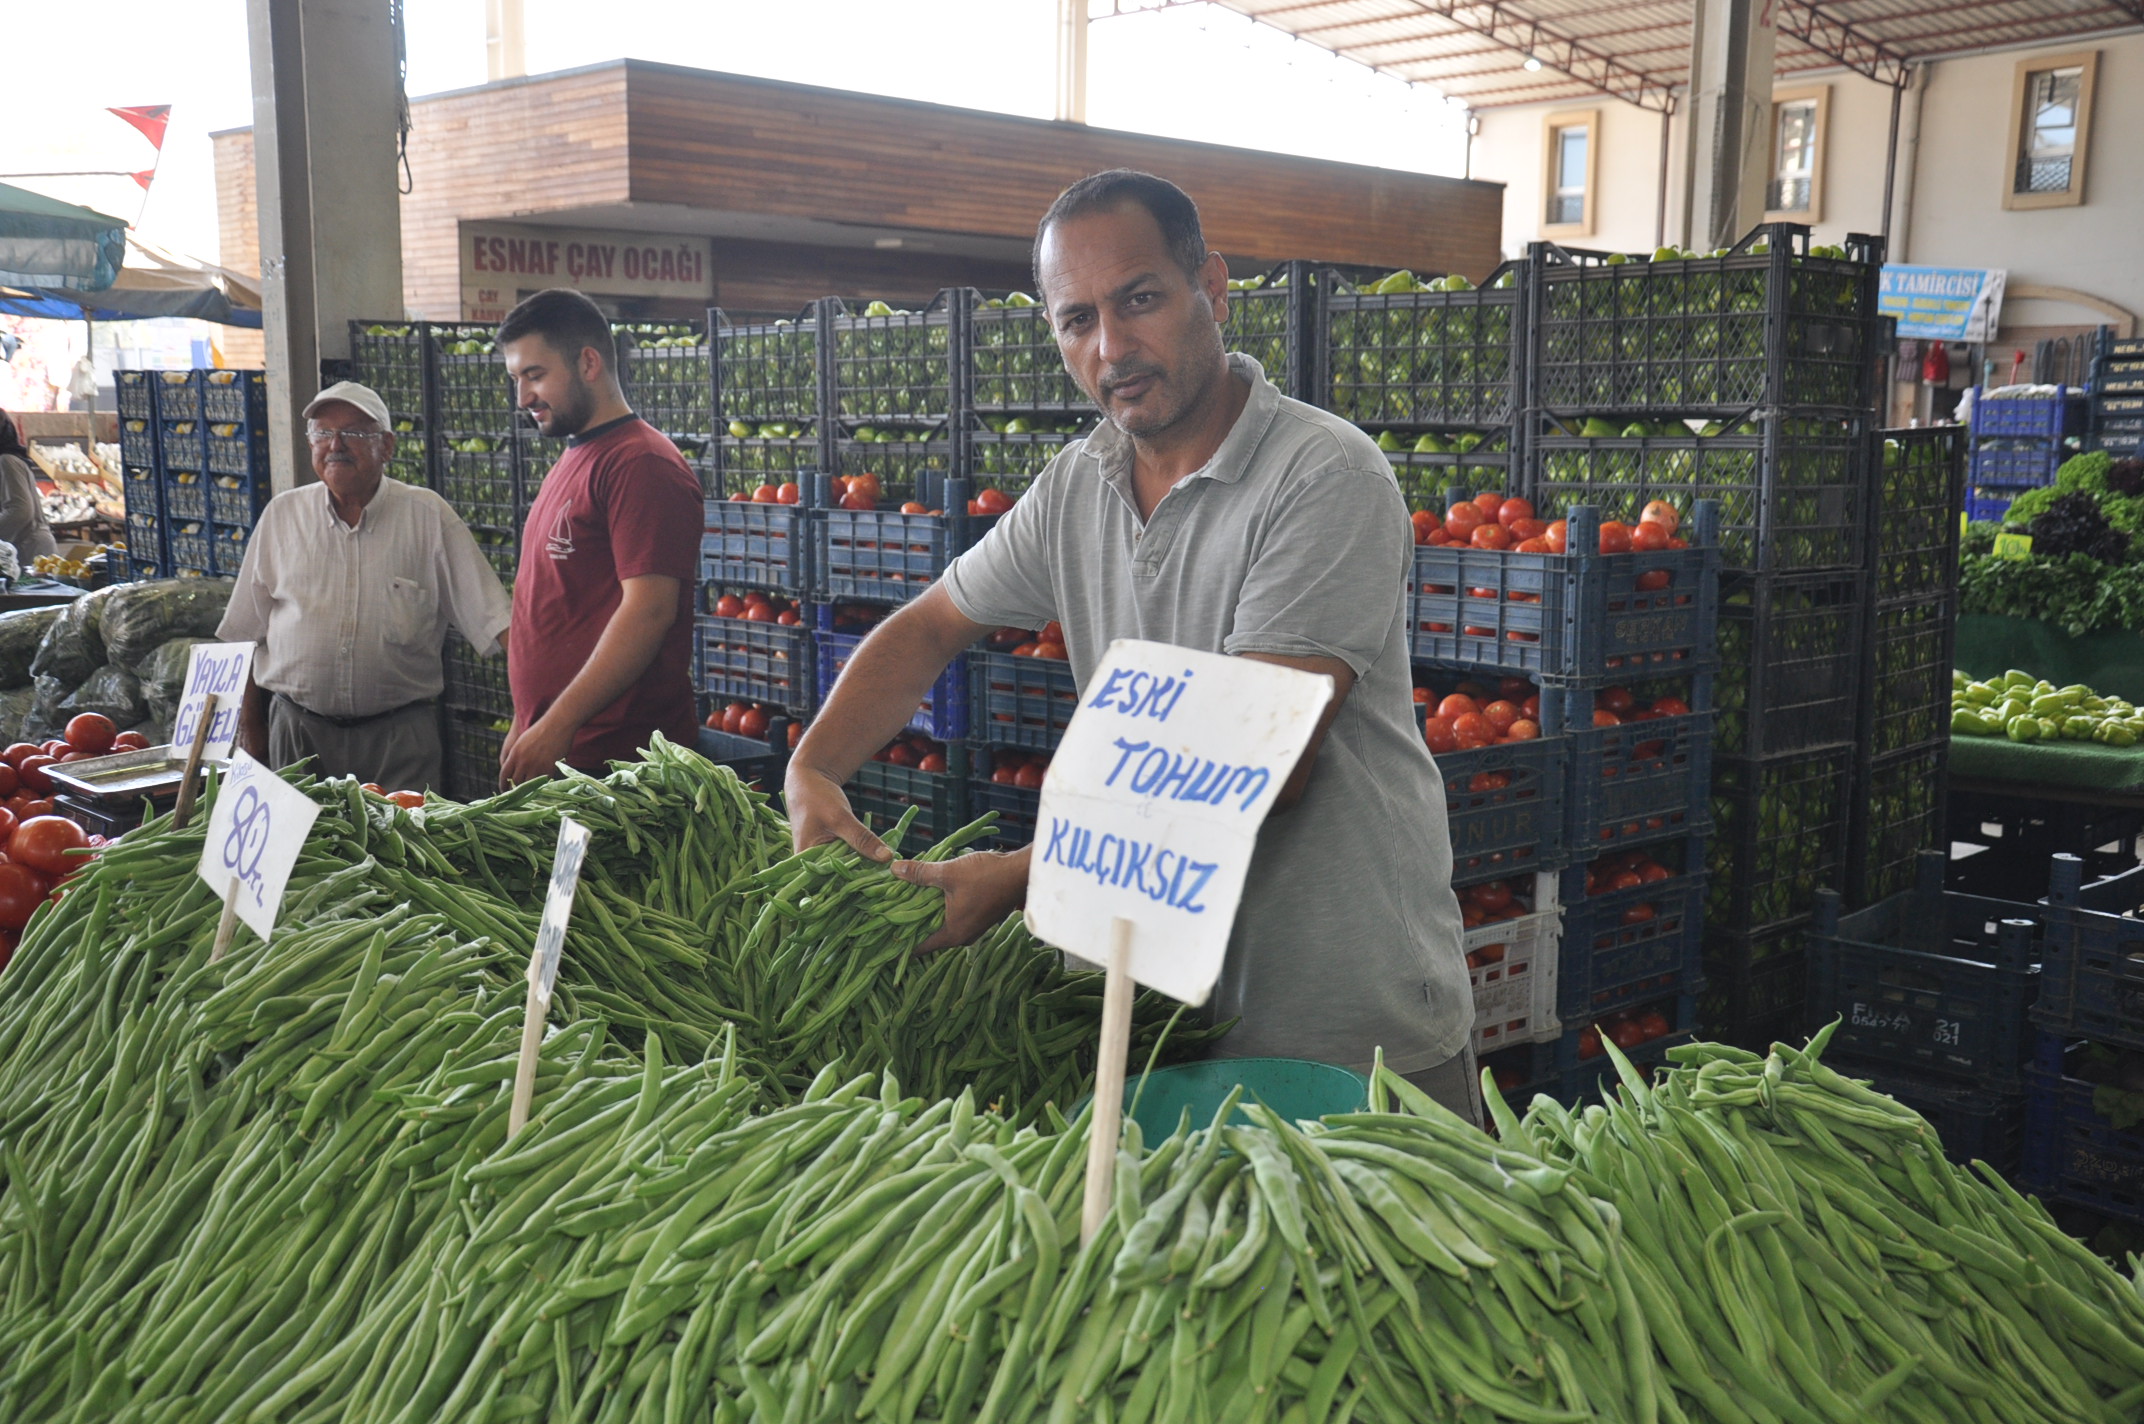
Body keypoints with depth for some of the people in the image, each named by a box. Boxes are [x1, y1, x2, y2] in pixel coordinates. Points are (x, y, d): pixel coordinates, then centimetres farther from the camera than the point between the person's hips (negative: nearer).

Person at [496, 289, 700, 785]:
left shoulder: (641, 464, -12)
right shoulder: (570, 463, 19)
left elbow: (648, 610, -21)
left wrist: (556, 727, -22)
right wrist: (526, 726, 17)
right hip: (550, 748, 9)